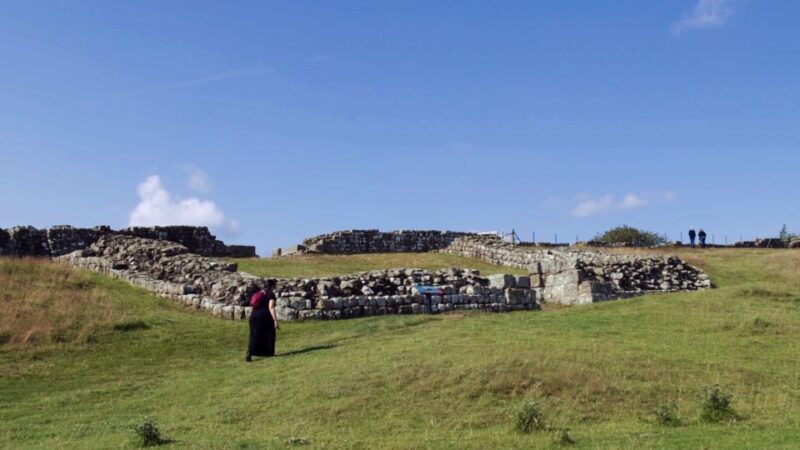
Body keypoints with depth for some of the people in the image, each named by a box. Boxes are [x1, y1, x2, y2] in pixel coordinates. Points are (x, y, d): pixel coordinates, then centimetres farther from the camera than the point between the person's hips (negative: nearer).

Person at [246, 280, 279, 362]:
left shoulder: (259, 292, 16)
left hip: (254, 315, 6)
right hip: (264, 316, -6)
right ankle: (269, 353, 19)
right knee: (269, 334, 13)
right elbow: (271, 307, -16)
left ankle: (249, 353, -5)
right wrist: (275, 320, -17)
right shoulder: (271, 294, -5)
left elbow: (253, 304, 20)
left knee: (254, 336, 7)